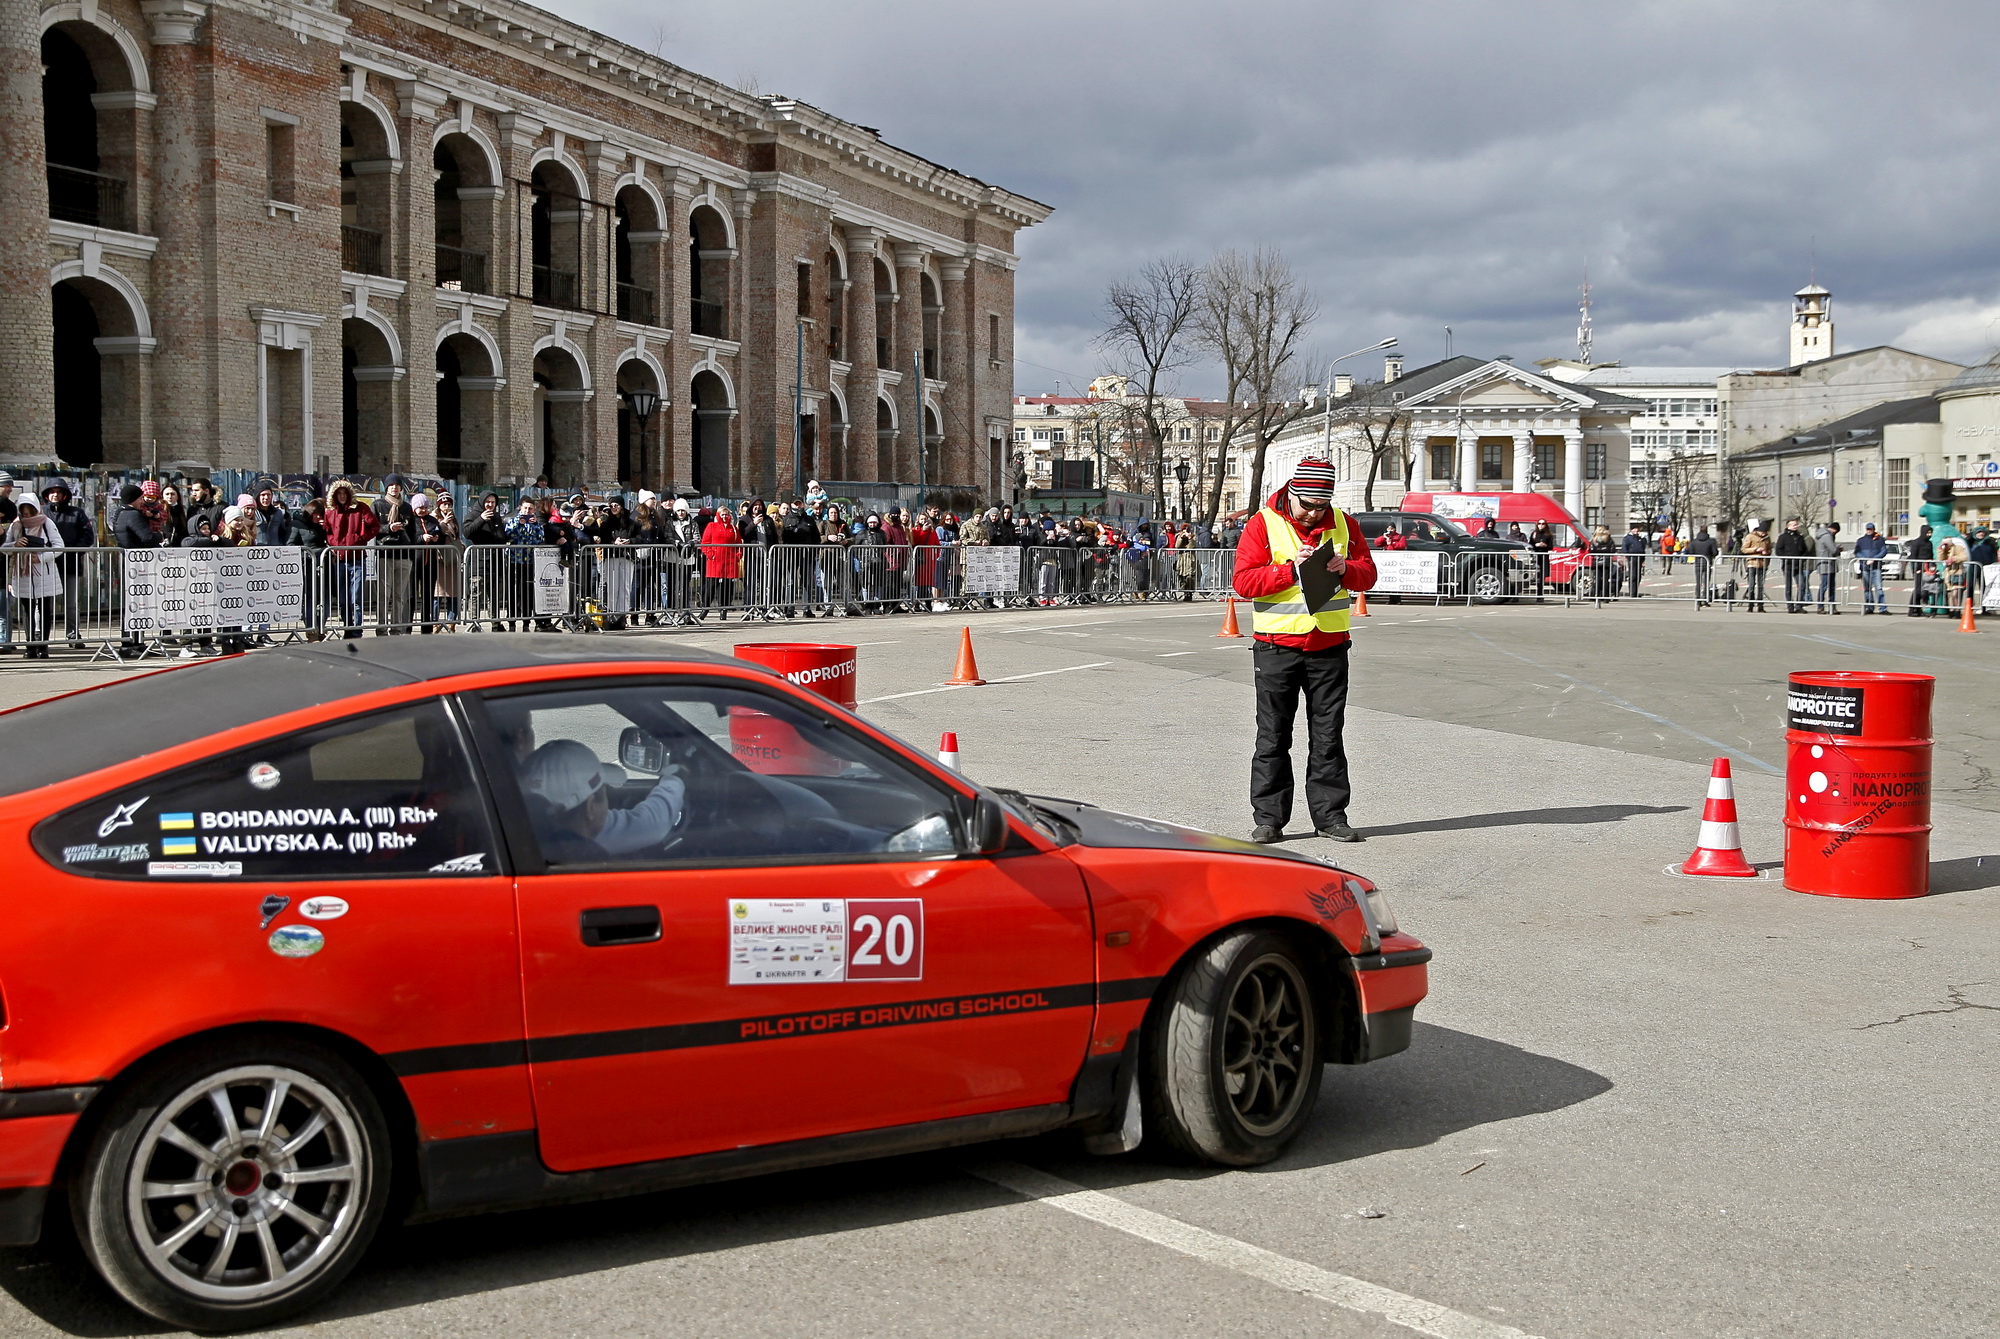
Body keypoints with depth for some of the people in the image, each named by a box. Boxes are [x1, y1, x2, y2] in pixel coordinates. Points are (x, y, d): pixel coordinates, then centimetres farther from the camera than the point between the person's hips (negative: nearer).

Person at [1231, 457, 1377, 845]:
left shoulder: (1342, 524, 6)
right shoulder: (1263, 525, -4)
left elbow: (1367, 573, 7)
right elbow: (1244, 581, -11)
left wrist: (1345, 569, -15)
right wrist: (1291, 569, -22)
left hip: (1330, 647, 3)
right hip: (1277, 648, -3)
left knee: (1328, 736, 7)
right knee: (1273, 736, 2)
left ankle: (1330, 816, 14)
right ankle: (1269, 818, 9)